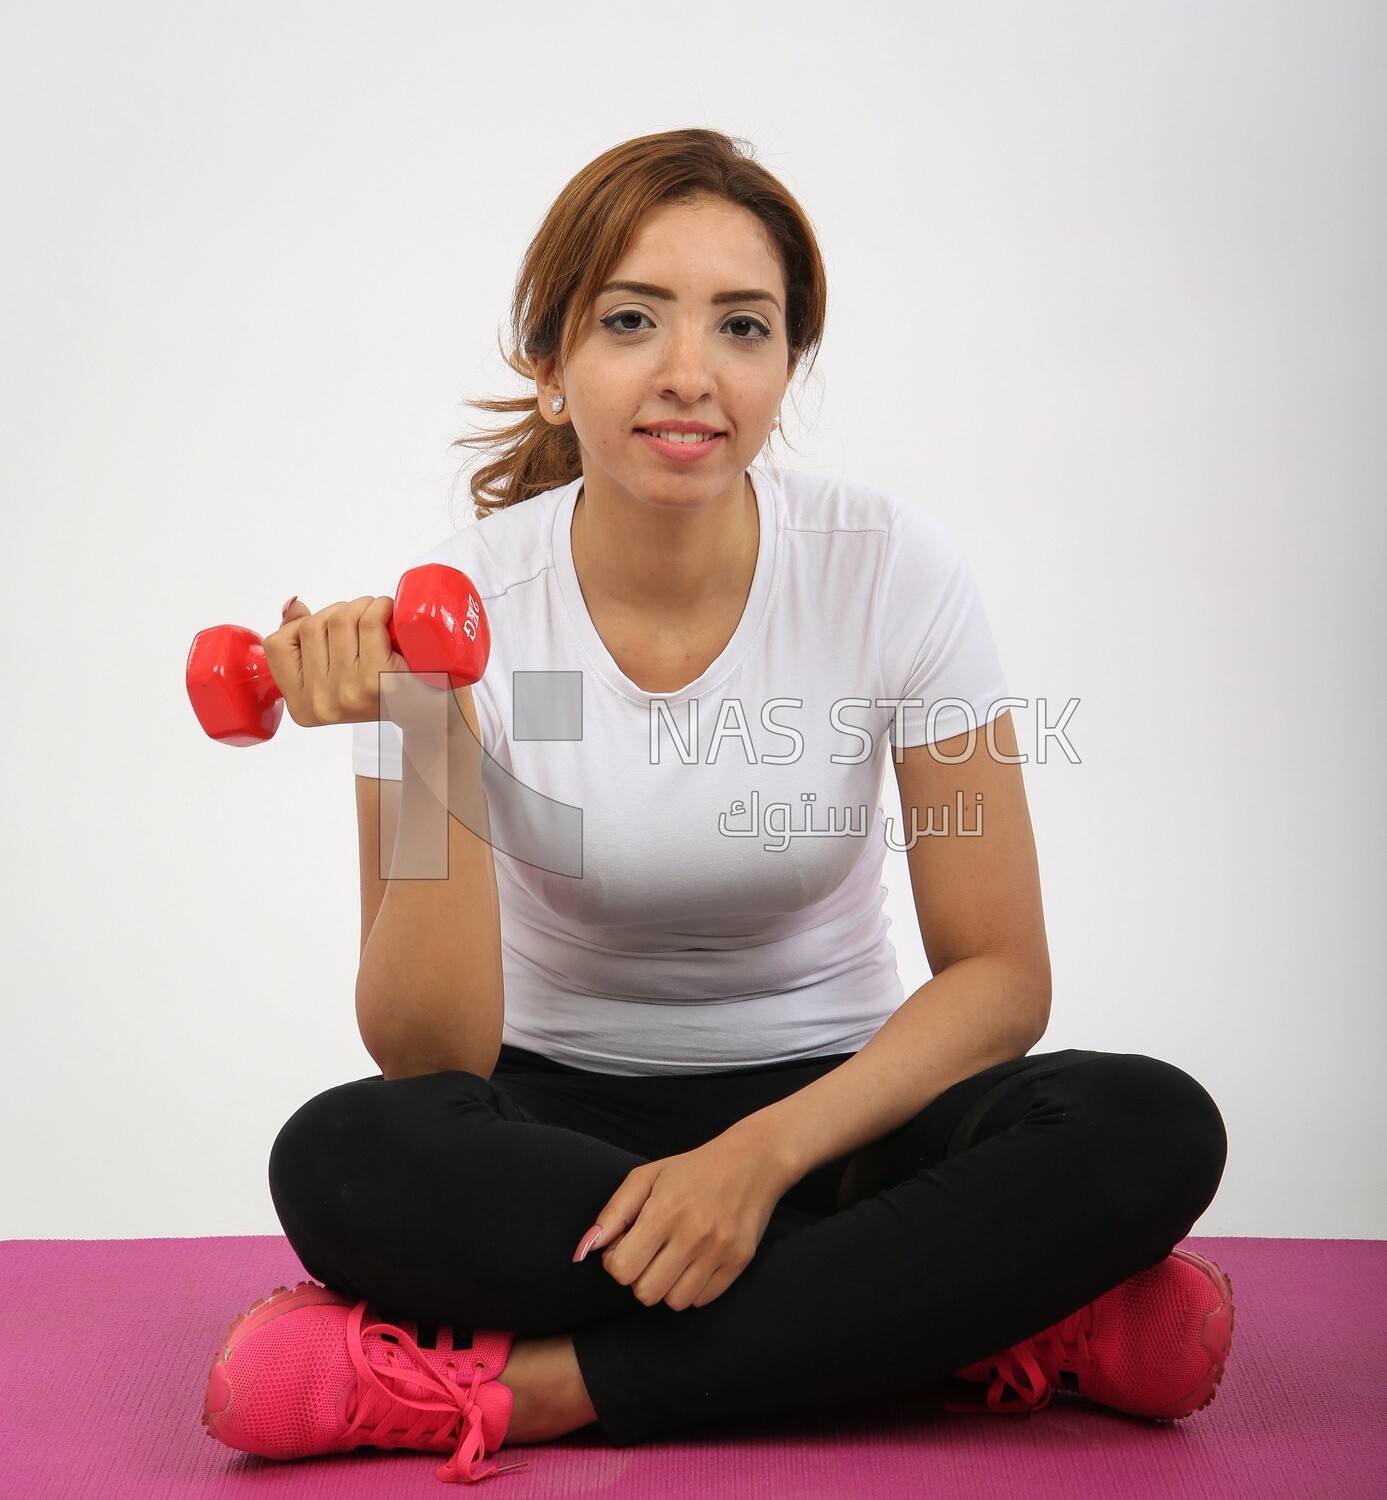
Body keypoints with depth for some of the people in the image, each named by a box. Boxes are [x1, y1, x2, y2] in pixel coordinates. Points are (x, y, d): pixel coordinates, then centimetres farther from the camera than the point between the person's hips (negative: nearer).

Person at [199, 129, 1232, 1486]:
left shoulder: (890, 570, -13)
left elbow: (998, 974, -9)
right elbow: (427, 1059, -16)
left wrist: (762, 1154, -23)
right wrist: (432, 743, -29)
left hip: (827, 1102, 1)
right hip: (558, 1117, 0)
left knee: (1149, 1129, -28)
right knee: (341, 1159, -34)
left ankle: (539, 1383, -25)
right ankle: (989, 1325, -24)